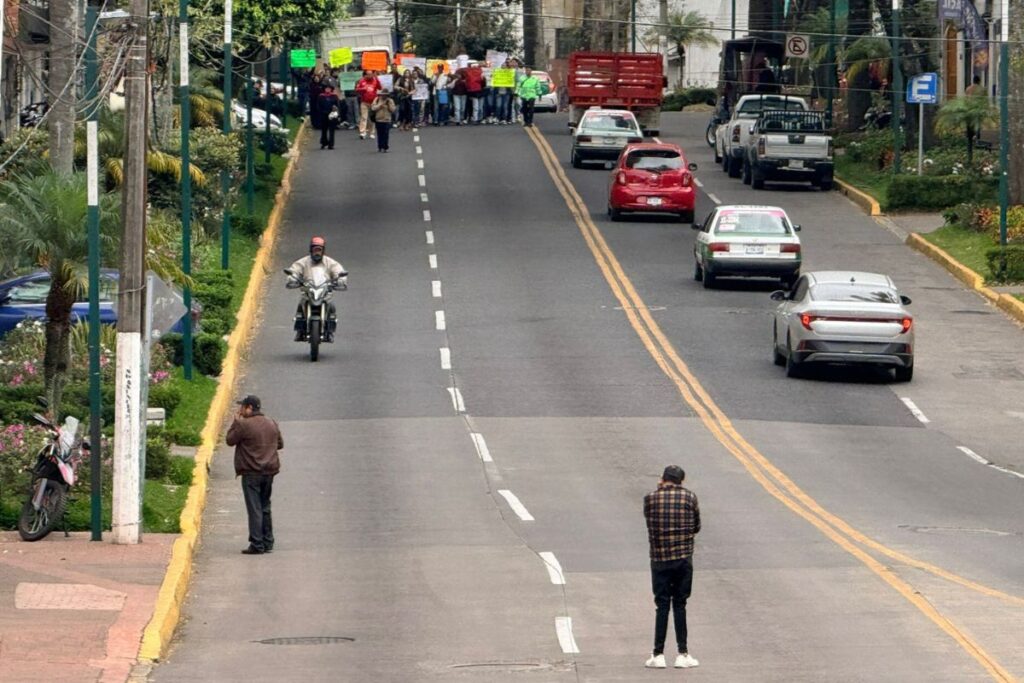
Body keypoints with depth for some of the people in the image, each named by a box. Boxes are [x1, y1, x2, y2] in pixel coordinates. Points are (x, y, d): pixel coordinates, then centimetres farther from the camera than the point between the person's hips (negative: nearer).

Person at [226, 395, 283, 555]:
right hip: (269, 471, 7)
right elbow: (280, 444, 16)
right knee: (265, 507, 17)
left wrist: (236, 421, 4)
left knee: (254, 509, -5)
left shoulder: (244, 425, -14)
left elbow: (230, 440, -3)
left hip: (251, 472, -7)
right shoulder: (271, 423, 8)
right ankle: (268, 542, 19)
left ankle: (257, 545, -8)